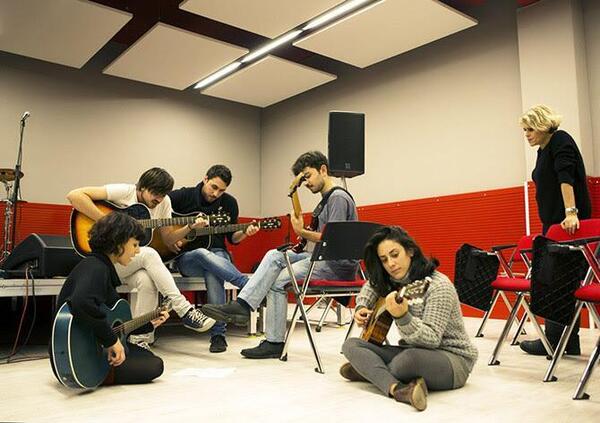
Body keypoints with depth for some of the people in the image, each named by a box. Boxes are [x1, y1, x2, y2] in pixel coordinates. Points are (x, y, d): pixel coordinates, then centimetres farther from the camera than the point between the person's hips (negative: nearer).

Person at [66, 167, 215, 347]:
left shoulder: (163, 202, 4)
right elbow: (74, 195, -20)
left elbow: (168, 238, 9)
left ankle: (140, 340, -18)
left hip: (136, 261, 4)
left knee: (148, 281, -32)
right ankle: (185, 311, -30)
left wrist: (190, 228, -10)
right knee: (148, 253, -33)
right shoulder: (123, 191, -13)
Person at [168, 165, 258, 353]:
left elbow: (232, 238, 12)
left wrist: (245, 233, -11)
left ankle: (218, 334, -31)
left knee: (213, 273, -36)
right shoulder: (183, 196, 0)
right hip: (187, 258, -1)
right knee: (202, 254, -38)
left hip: (217, 254, 1)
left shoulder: (229, 203, 7)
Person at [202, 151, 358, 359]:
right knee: (274, 256, -4)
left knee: (278, 281, -14)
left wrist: (302, 232, -11)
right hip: (324, 258, 10)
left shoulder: (338, 198, -11)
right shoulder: (326, 199, 22)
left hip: (339, 265, -10)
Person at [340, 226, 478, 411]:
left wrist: (402, 317, -44)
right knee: (351, 344, -12)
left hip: (453, 359, -6)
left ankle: (371, 372, -9)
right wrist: (361, 308, 6)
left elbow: (432, 339, -27)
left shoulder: (438, 286, -20)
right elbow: (371, 286, 25)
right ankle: (398, 389, -32)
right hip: (411, 352, 7)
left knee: (412, 356, -41)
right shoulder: (391, 283, 1)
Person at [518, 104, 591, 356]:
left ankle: (554, 341, 0)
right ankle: (569, 342, 13)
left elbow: (566, 177, -20)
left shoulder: (561, 141, -7)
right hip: (553, 222, 9)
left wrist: (570, 212, -31)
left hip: (568, 223, -9)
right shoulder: (543, 150, 20)